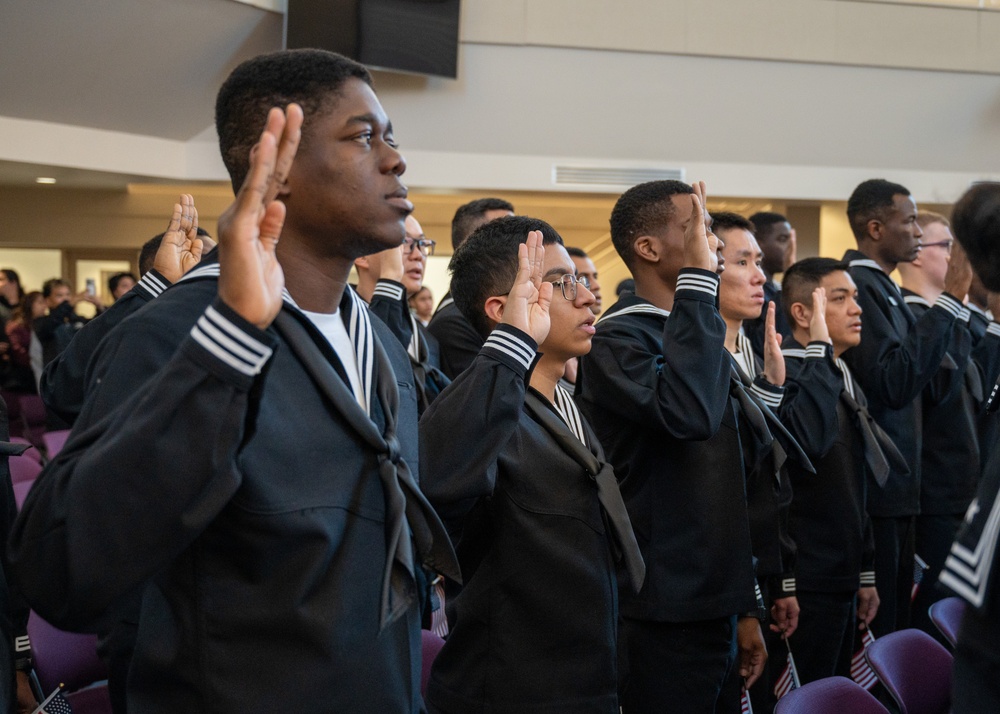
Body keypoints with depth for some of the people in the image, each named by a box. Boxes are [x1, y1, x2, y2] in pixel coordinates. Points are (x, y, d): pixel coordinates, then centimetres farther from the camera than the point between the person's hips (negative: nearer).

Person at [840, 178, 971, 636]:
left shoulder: (881, 286, 14)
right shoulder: (858, 287, -17)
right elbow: (896, 384, -26)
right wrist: (948, 301, -24)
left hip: (895, 489, 10)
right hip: (875, 491, -10)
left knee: (897, 625, 16)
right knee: (876, 633, -2)